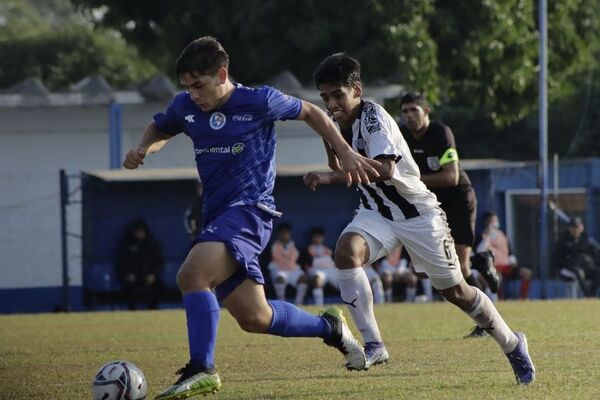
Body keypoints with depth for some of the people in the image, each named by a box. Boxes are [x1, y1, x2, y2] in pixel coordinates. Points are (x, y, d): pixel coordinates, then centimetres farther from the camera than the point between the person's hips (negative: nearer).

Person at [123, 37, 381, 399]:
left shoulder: (260, 101, -8)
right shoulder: (185, 107, 6)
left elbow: (311, 113, 7)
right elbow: (160, 130, 27)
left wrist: (346, 153, 4)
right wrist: (142, 150, 4)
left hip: (250, 209, -7)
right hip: (218, 216, 7)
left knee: (192, 275, -29)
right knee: (254, 318, 9)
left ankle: (201, 370, -29)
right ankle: (330, 327, 31)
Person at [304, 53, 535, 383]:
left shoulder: (374, 117, -23)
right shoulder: (337, 124, 0)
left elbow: (385, 169, -38)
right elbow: (341, 172, 10)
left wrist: (331, 177, -45)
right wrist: (328, 141, -7)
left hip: (418, 213, -6)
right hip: (377, 213, 6)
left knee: (455, 290, 4)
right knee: (345, 251, -27)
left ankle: (512, 345, 28)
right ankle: (372, 344, -24)